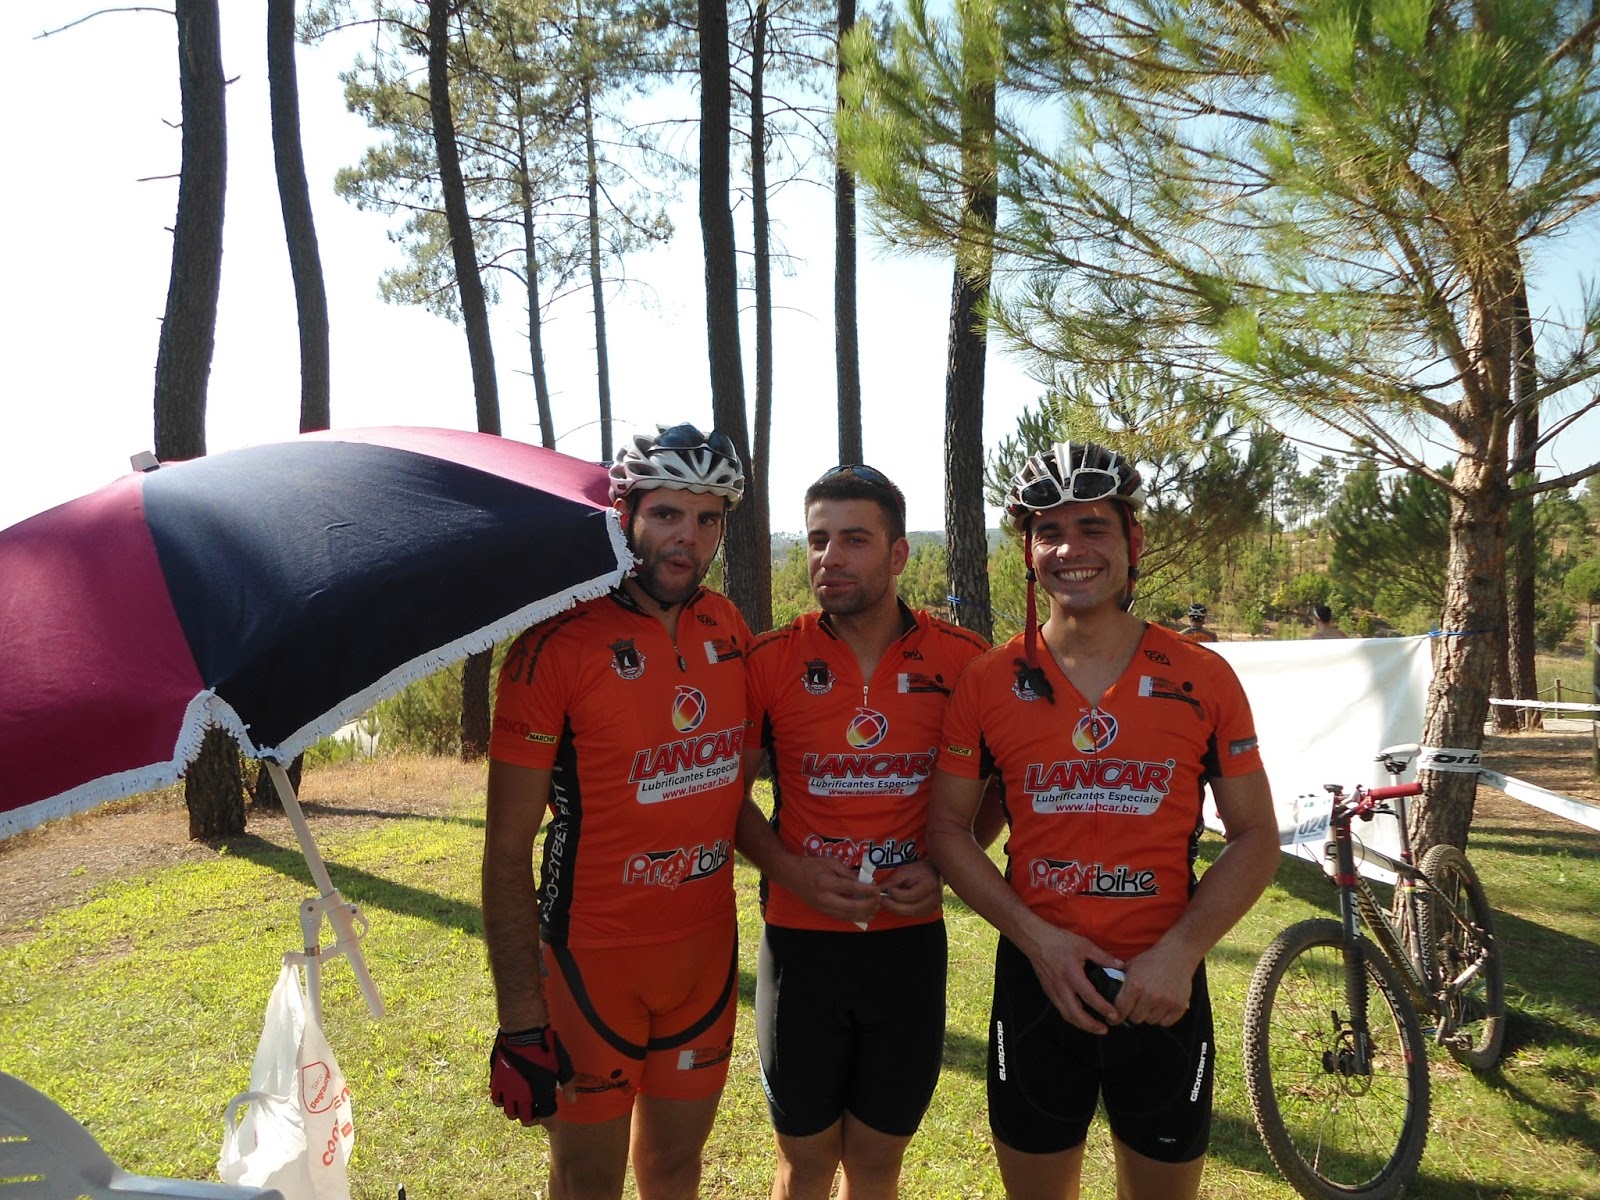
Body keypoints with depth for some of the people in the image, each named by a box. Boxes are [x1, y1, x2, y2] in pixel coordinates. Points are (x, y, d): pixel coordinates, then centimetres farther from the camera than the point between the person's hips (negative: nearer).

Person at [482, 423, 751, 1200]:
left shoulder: (729, 630, 1)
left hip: (706, 946, 5)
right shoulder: (556, 645, -16)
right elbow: (508, 849, -14)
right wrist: (519, 1018, -15)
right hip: (592, 957, -4)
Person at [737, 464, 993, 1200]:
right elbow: (731, 790, 3)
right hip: (800, 939, 0)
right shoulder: (770, 661, -7)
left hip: (910, 940, 1)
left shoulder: (962, 661, -6)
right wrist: (792, 871, -12)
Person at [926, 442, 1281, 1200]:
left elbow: (1255, 837, 0)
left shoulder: (1203, 679, -4)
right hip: (1037, 980, 0)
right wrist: (1037, 938, -12)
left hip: (1163, 987, 0)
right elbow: (947, 827, 0)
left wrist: (1182, 951, -13)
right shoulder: (988, 683, -4)